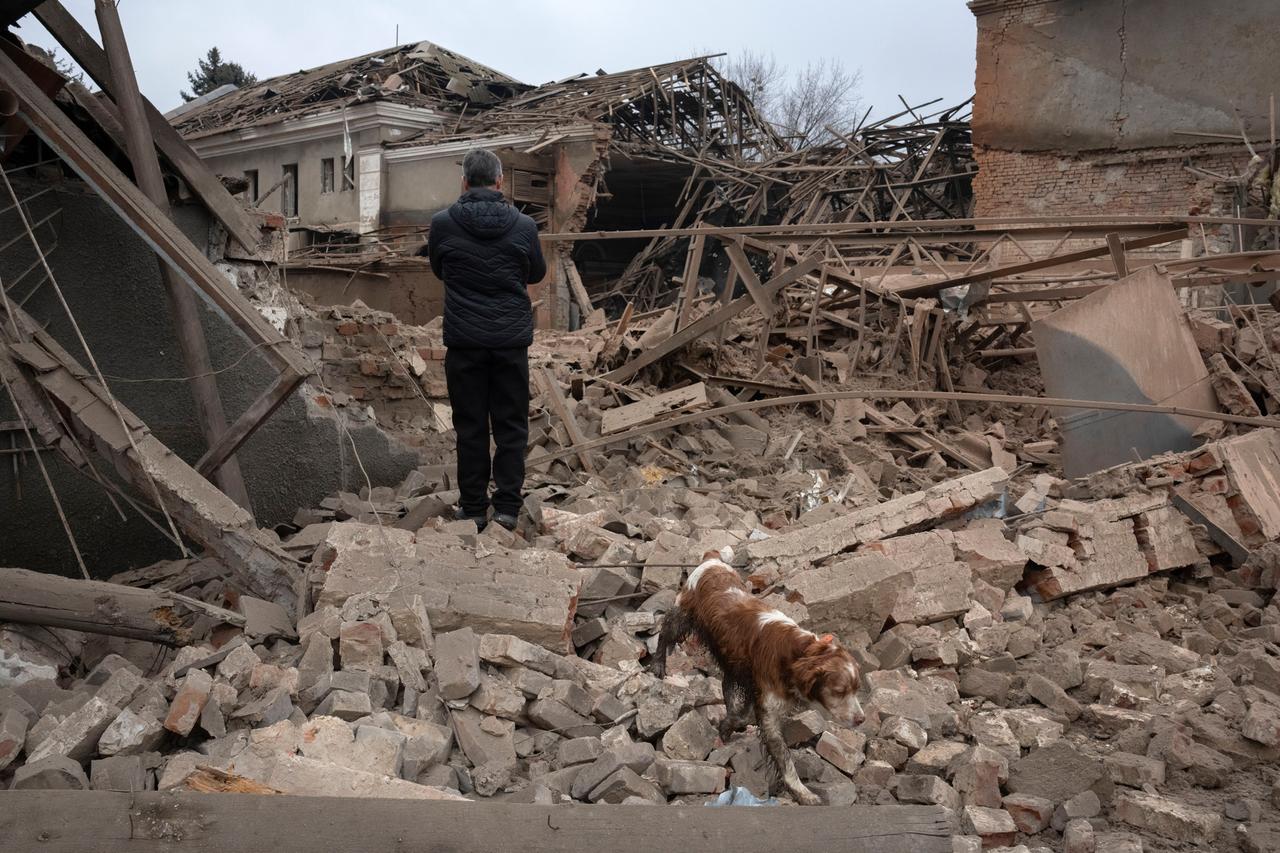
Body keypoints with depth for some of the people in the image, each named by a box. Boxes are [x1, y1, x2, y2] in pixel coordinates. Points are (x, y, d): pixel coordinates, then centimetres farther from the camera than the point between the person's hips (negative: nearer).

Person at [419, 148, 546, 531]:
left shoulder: (443, 223, -4)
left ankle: (473, 507, 13)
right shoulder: (523, 225, -3)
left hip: (464, 341, 0)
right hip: (511, 340, 0)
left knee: (470, 427, 8)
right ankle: (507, 506, 9)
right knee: (511, 426, 8)